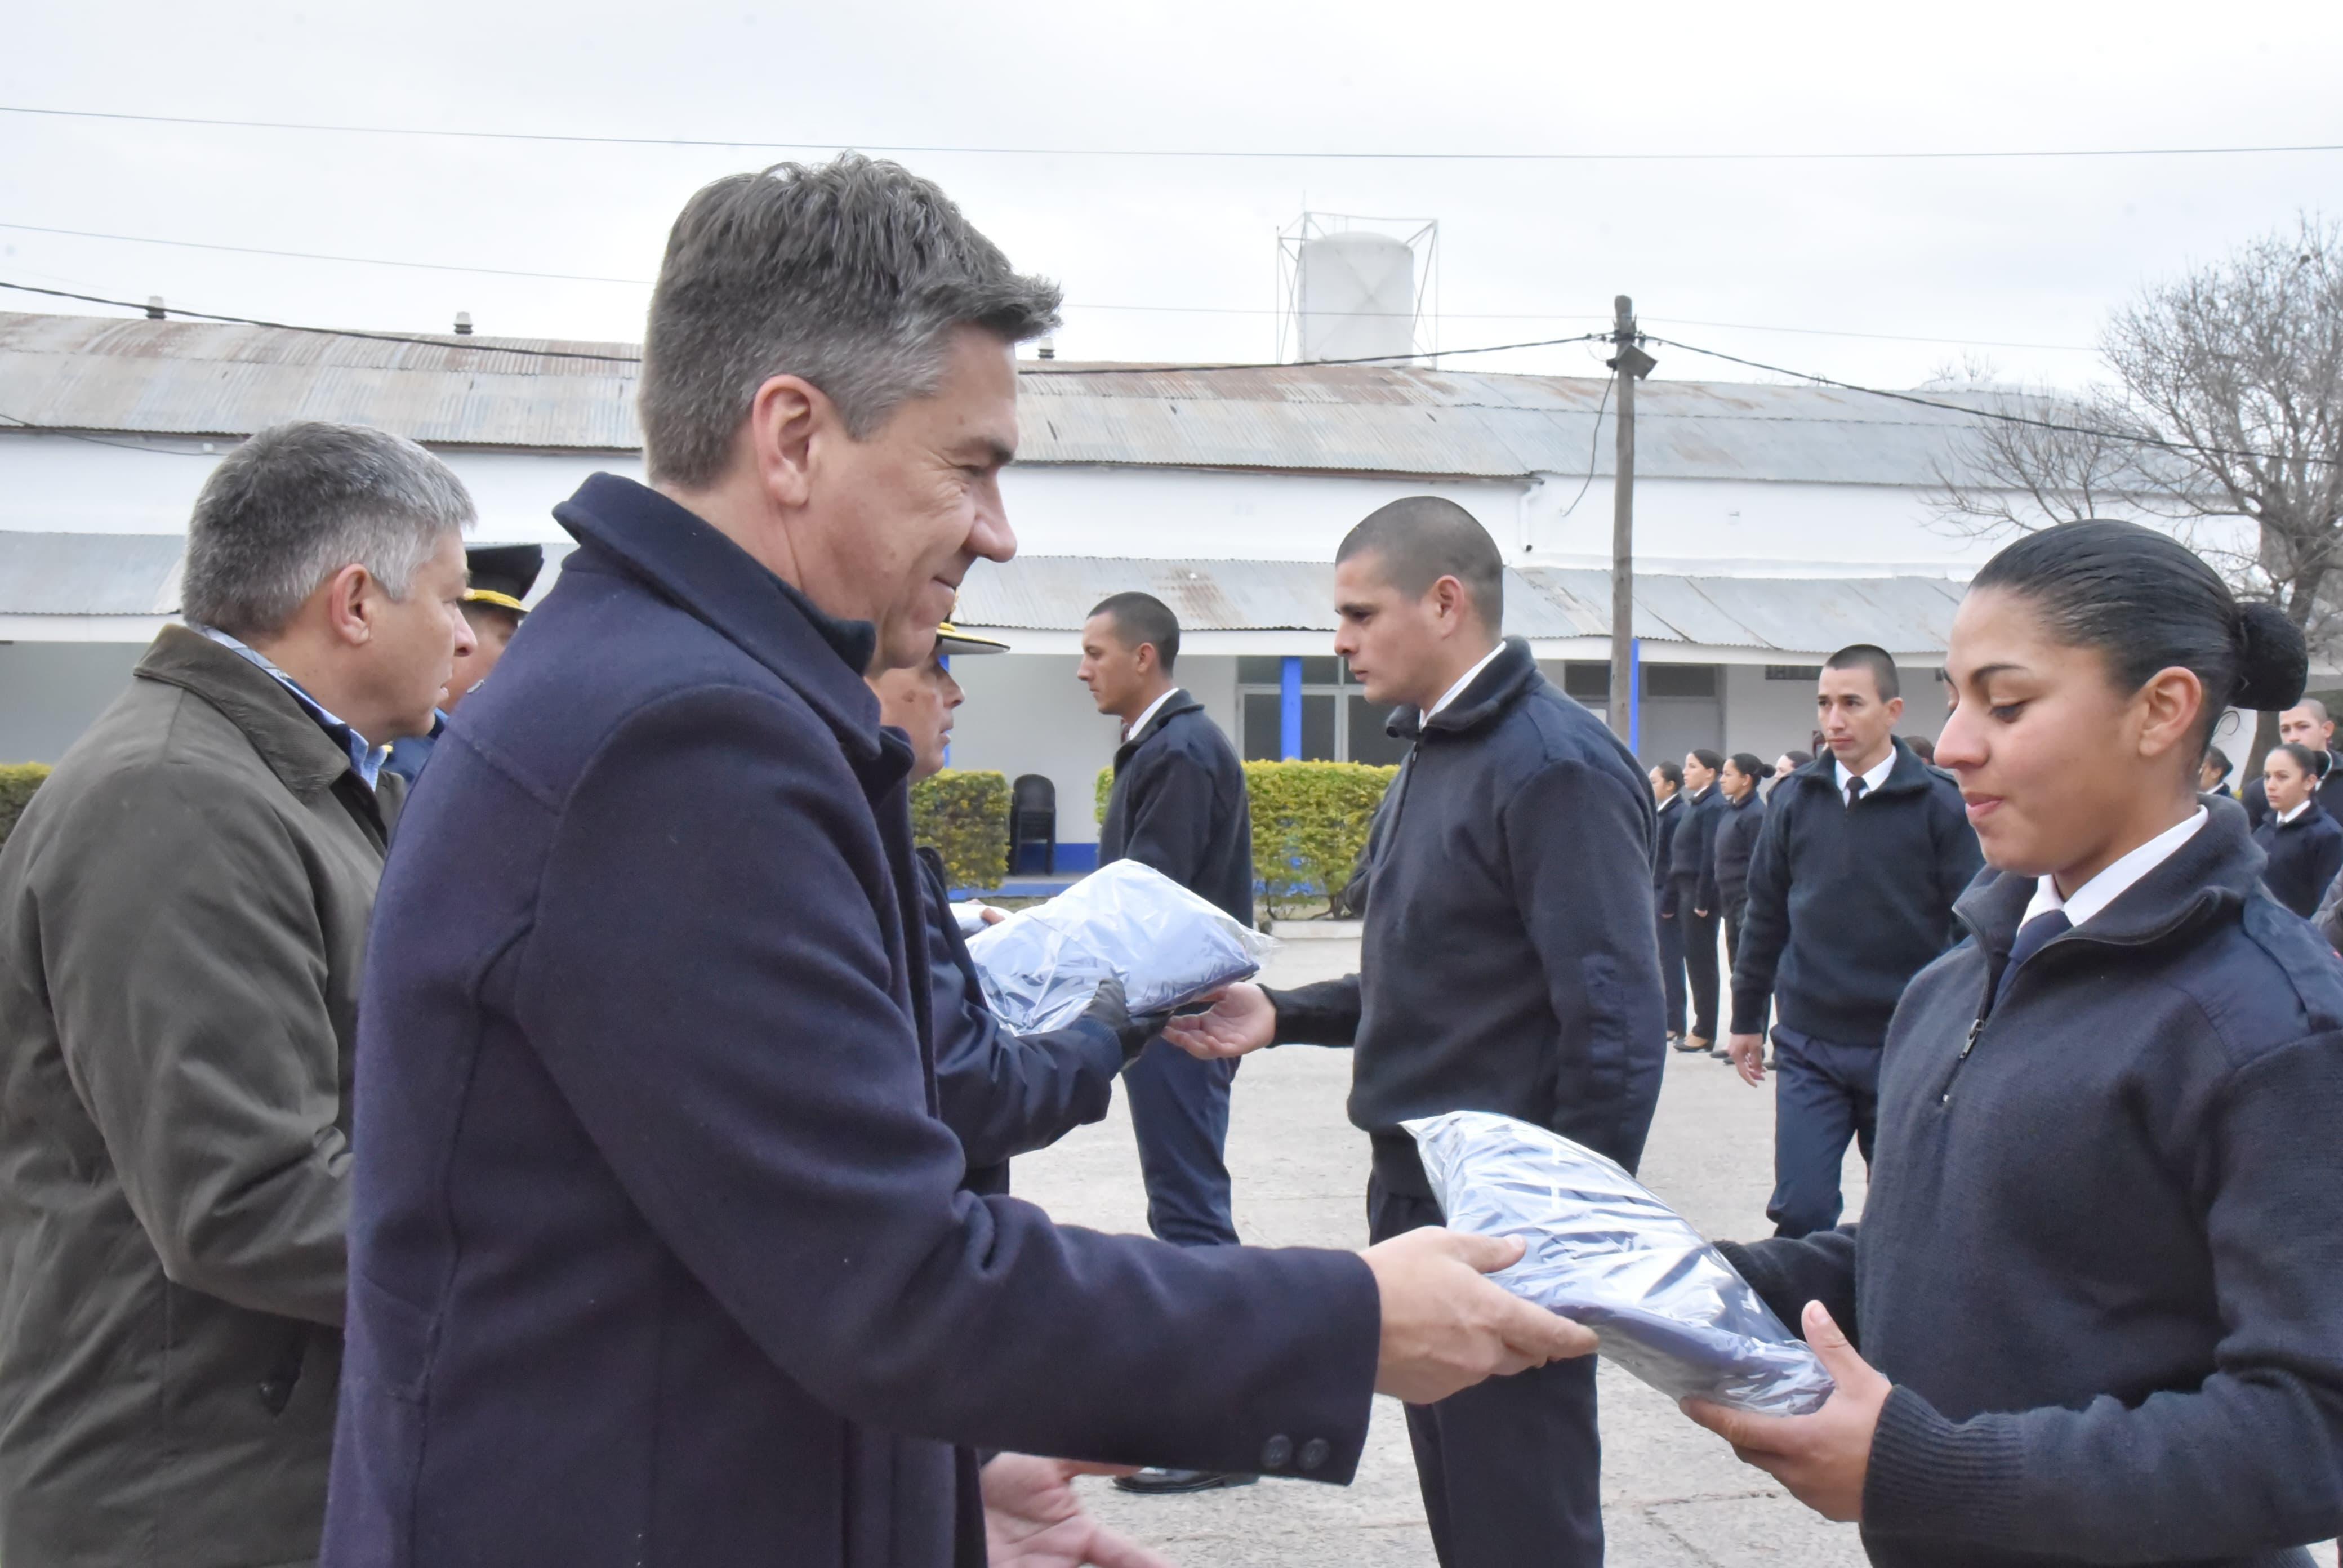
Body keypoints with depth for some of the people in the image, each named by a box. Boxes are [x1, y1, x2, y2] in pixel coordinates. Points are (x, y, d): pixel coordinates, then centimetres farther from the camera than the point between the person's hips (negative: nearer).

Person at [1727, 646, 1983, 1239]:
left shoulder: (1939, 804, -5)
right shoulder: (1794, 799, 3)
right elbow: (1765, 915, 10)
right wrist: (1747, 1017, 13)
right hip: (1808, 1045, 1)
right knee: (1801, 1213, -4)